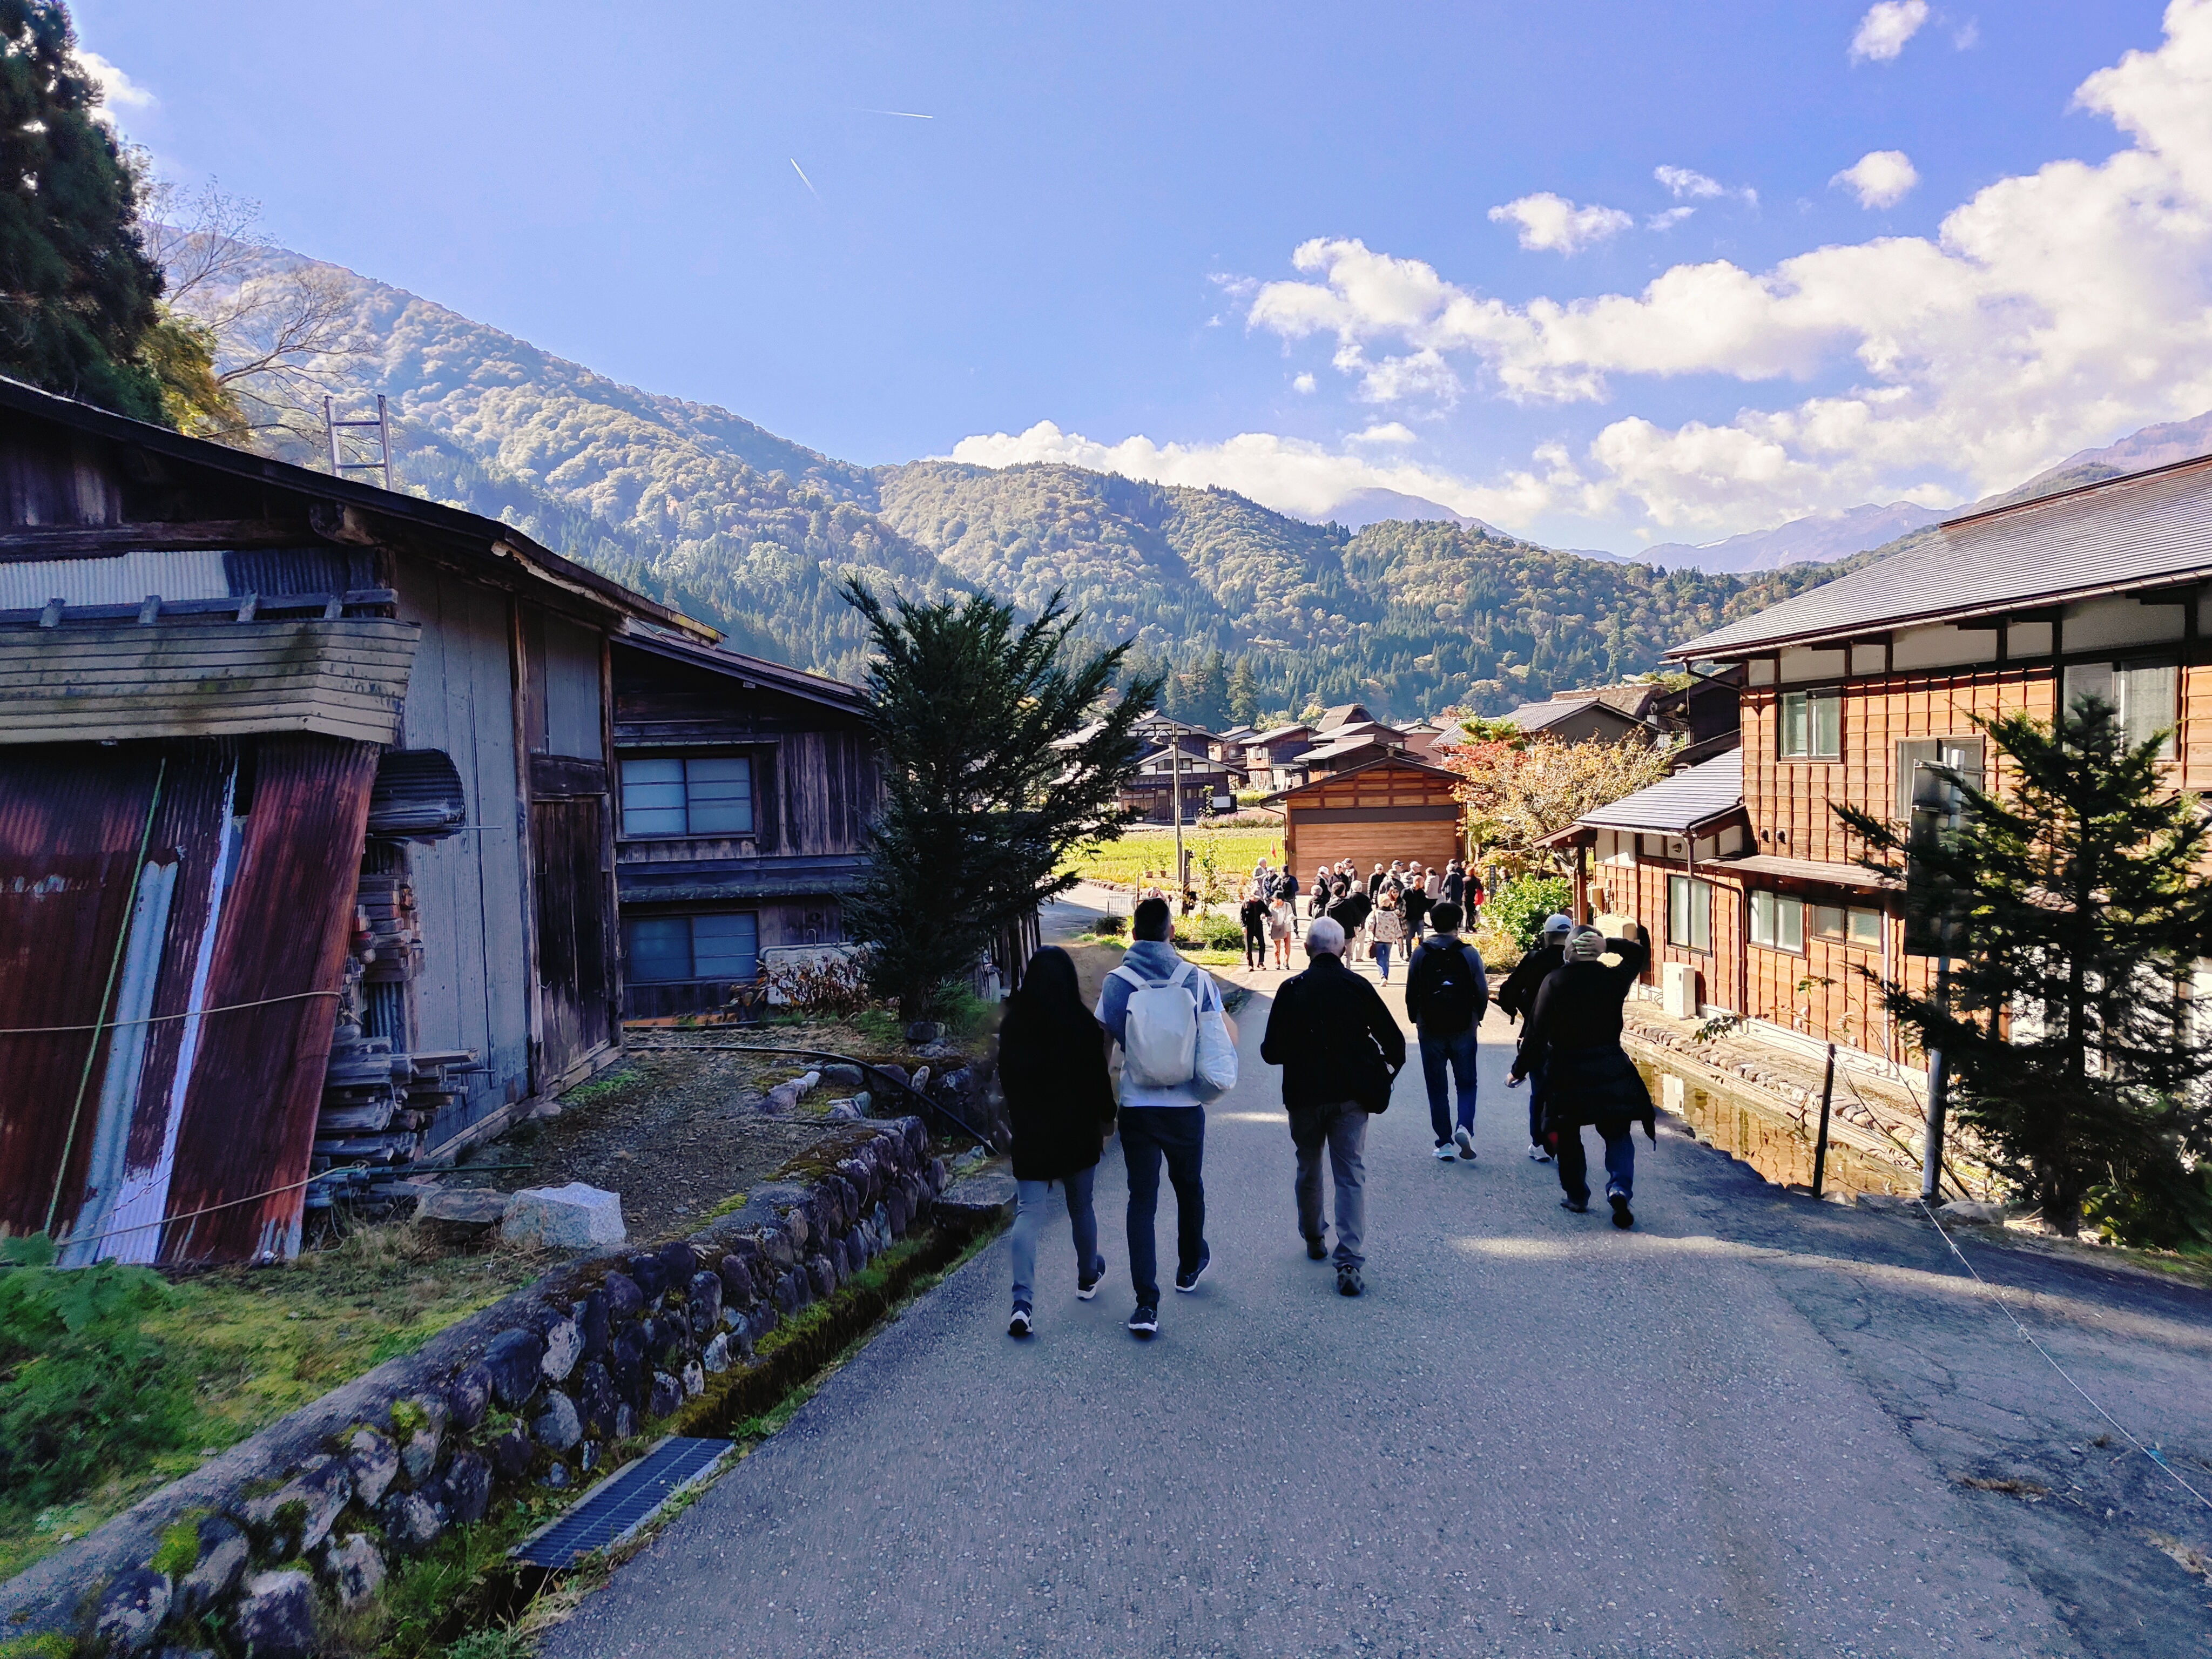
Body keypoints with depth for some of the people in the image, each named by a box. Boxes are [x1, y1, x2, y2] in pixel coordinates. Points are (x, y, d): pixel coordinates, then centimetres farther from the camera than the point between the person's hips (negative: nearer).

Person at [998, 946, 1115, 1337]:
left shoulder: (1013, 1024, -5)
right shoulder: (1083, 1023, -13)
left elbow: (1006, 1080, 4)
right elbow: (1098, 1076, -8)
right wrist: (1106, 1115, 8)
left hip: (1030, 1132, 1)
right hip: (1077, 1130, 0)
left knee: (1028, 1212, -1)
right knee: (1081, 1206, 19)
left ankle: (1022, 1300, -16)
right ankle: (1088, 1277, 38)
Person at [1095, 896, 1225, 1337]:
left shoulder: (1117, 982, -7)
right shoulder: (1198, 979, -5)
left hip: (1137, 1106, -1)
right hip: (1186, 1104, 1)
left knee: (1142, 1199, 3)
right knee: (1188, 1185, 23)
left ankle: (1146, 1303, -4)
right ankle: (1190, 1266, 44)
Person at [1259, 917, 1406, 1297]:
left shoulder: (1291, 990, -7)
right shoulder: (1359, 987, -5)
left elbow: (1272, 1052, -6)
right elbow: (1394, 1041, -3)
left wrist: (1270, 1047, 17)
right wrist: (1386, 1076, 15)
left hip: (1304, 1095, 0)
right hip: (1352, 1095, 0)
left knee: (1309, 1170, 20)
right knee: (1351, 1175, 1)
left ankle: (1314, 1240, 35)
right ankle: (1349, 1263, -7)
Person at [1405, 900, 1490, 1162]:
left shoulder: (1420, 954, -2)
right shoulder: (1470, 954, -5)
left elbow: (1411, 993, 0)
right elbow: (1482, 992, -4)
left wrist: (1416, 1019, 14)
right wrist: (1477, 1017, 13)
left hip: (1430, 1030, 1)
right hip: (1463, 1030, -1)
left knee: (1436, 1087, 8)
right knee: (1466, 1083, 11)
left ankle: (1444, 1143, 8)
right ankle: (1464, 1127, -12)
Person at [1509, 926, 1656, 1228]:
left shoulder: (1554, 982, -11)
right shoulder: (1612, 979, -4)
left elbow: (1537, 1031, -11)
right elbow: (1640, 953, 16)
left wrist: (1520, 1069, -4)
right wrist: (1609, 945, 0)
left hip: (1566, 1071, -1)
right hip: (1610, 1068, 1)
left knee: (1568, 1135, 15)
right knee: (1617, 1134, 10)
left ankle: (1576, 1196, 21)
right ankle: (1620, 1188, -11)